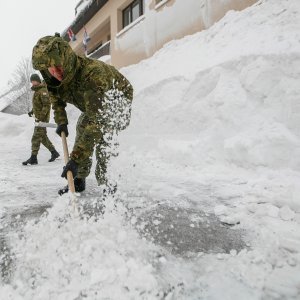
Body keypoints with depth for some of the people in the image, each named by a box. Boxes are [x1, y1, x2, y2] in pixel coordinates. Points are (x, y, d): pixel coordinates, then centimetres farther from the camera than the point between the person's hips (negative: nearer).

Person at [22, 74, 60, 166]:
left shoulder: (43, 90, -13)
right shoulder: (37, 91, 17)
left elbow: (47, 105, -21)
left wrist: (41, 116, -25)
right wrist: (32, 111, 13)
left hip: (43, 118, -10)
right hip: (39, 117, 10)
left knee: (36, 137, -9)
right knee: (43, 137, 14)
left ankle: (33, 158, -6)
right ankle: (54, 153, 23)